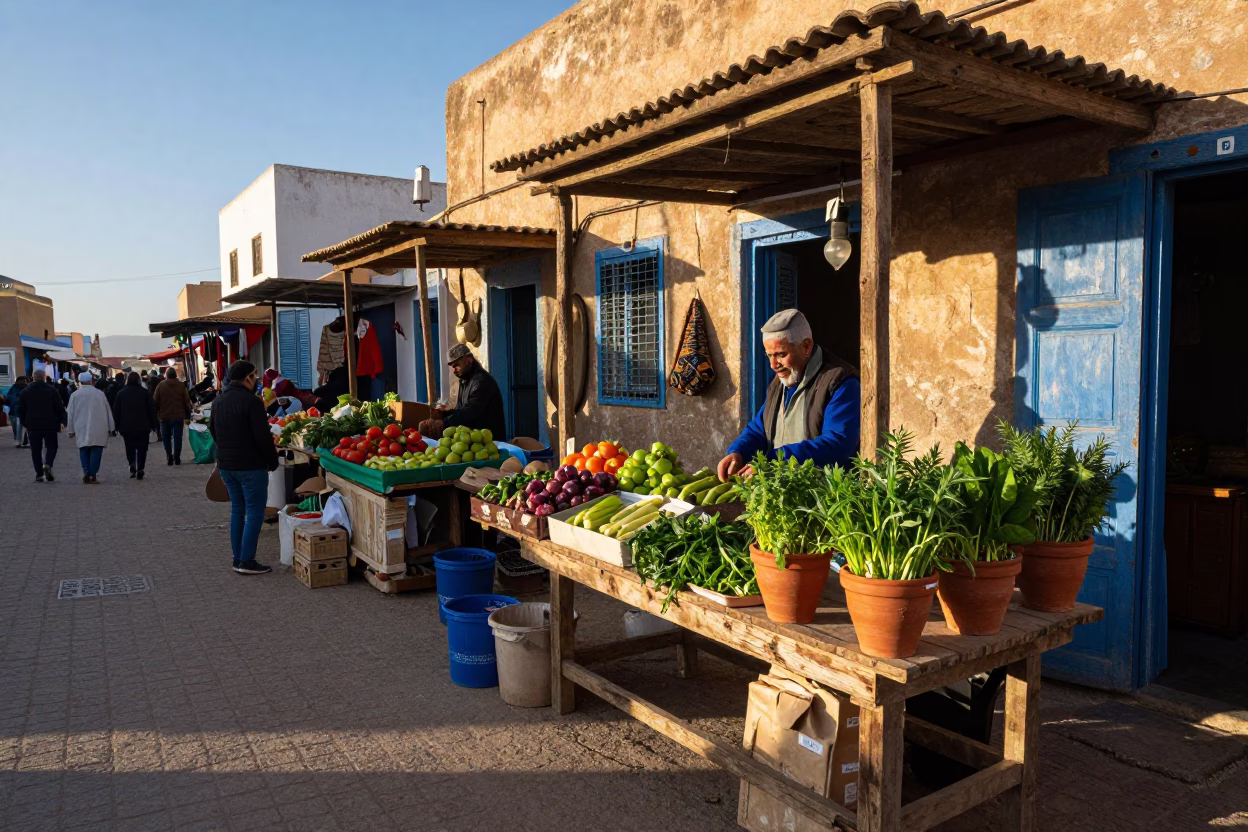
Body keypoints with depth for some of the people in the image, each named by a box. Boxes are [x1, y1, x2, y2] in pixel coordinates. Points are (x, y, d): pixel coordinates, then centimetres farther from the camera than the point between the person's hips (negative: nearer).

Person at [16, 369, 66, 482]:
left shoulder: (25, 391, 5)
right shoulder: (52, 390, -2)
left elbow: (20, 410, 7)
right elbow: (60, 407, -5)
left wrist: (25, 423, 15)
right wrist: (61, 421, 3)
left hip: (33, 426, 2)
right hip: (50, 425, -2)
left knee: (36, 450, 7)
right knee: (51, 447, 8)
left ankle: (39, 474, 4)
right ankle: (48, 465, -17)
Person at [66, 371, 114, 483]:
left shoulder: (75, 395, 1)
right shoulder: (100, 393, 0)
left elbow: (71, 414, 5)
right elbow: (108, 411, 5)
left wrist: (71, 430, 14)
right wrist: (110, 427, 14)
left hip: (81, 429, 1)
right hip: (98, 430, -1)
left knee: (84, 451, 9)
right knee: (96, 451, -1)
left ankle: (86, 473, -2)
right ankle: (93, 474, -7)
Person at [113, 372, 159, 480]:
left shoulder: (121, 393, 3)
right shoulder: (144, 392, -1)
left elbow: (116, 410, 5)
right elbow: (152, 409, -1)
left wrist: (117, 426, 11)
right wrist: (153, 424, 5)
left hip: (126, 426, 1)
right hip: (142, 426, -1)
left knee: (130, 448, 12)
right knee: (142, 448, 4)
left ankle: (132, 464, -9)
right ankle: (140, 469, -4)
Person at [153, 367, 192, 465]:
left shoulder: (160, 385, 0)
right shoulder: (181, 385, 0)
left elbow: (156, 402, 1)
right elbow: (187, 401, 0)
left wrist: (156, 415, 11)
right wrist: (187, 416, 6)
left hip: (165, 417, 1)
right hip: (178, 416, 0)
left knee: (167, 438, 12)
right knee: (177, 438, 2)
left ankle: (169, 458, 8)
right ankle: (177, 458, -2)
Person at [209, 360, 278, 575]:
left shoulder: (218, 401, 11)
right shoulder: (251, 401, -16)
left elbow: (213, 431, 20)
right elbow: (263, 436, -18)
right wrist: (272, 461, -8)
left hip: (225, 465, 8)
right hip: (250, 466, -8)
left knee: (237, 510, 15)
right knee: (255, 513, -2)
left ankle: (237, 558, 18)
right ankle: (247, 561, -3)